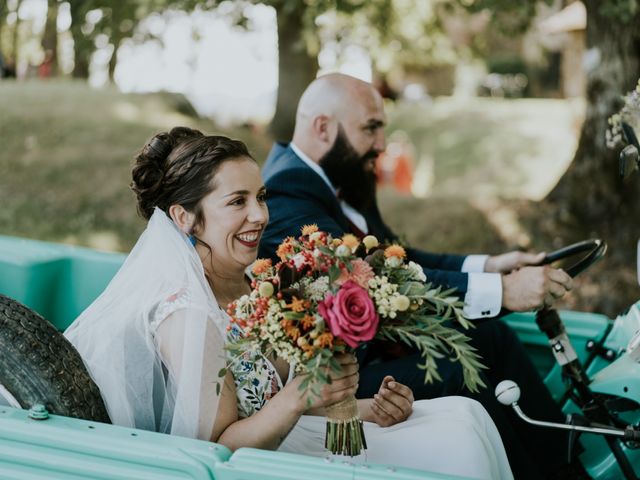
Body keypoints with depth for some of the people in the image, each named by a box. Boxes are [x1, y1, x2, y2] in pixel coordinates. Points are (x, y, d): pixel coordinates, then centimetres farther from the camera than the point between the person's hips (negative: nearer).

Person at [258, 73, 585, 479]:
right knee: (464, 382, -23)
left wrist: (486, 266, -4)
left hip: (375, 337, 10)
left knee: (492, 337, 3)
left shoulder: (342, 181, 7)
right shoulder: (286, 196, -24)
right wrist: (498, 291, -31)